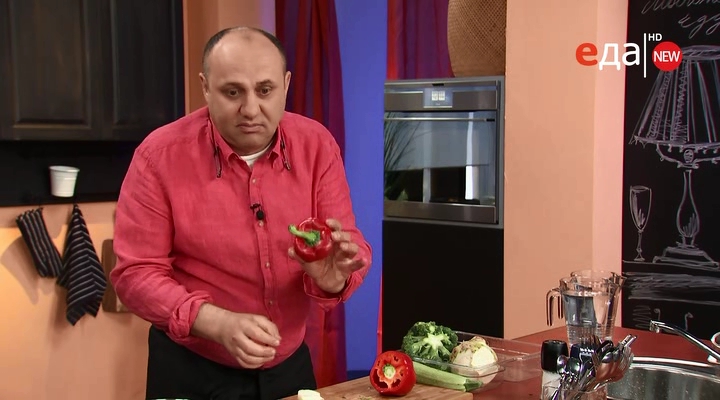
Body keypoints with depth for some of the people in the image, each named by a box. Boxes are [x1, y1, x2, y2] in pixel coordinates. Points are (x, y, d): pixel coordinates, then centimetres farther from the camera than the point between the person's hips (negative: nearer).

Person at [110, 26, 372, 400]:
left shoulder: (317, 146, -8)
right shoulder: (160, 155, -16)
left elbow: (354, 246, -5)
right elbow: (137, 273, -15)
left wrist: (332, 277, -29)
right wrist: (219, 324, -30)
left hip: (289, 365, 4)